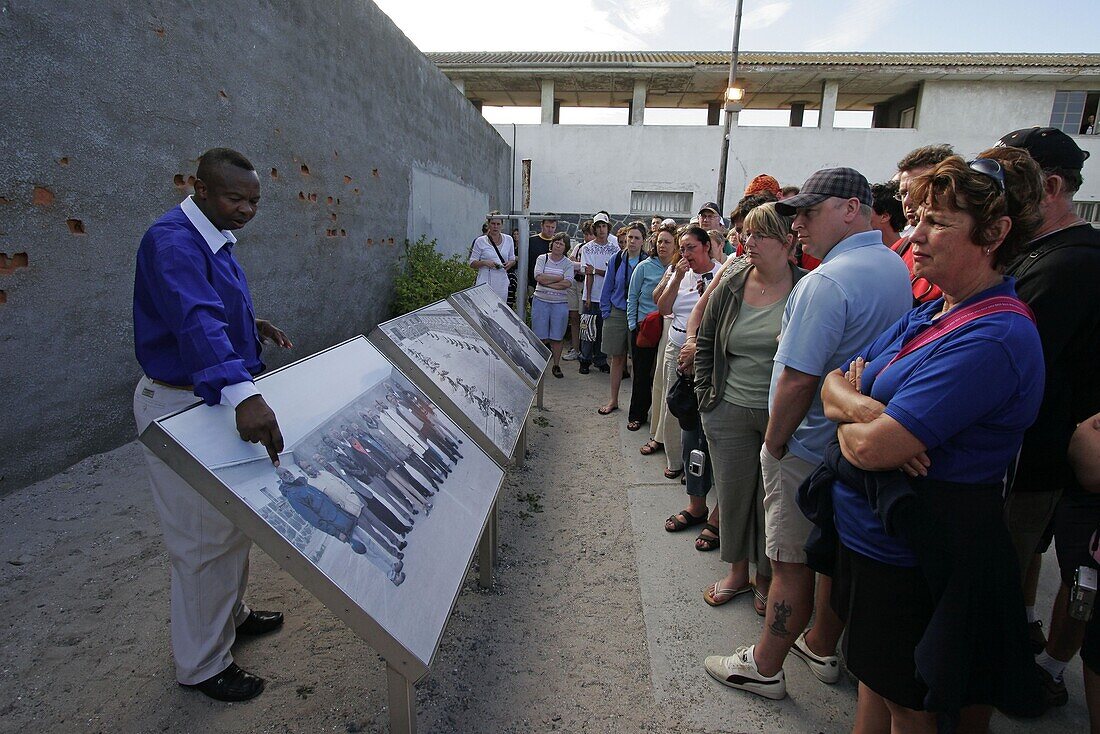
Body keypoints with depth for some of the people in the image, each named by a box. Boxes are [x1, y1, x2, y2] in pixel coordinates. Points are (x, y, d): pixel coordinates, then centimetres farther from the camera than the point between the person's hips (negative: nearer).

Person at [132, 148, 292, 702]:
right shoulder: (172, 241, -24)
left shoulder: (215, 239, 8)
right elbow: (195, 321, -42)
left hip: (219, 397, 10)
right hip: (179, 405, -10)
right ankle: (201, 665, 21)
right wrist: (243, 395, -55)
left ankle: (231, 615, 43)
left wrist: (249, 324, 13)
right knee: (203, 541, 2)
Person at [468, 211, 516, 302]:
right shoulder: (480, 241, 0)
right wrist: (485, 262, -17)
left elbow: (513, 260, 18)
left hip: (502, 284, 3)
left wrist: (509, 264, -5)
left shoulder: (508, 240, 9)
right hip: (485, 283, -3)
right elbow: (472, 263, 2)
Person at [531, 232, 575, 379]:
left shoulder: (568, 263, 4)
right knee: (540, 336, 1)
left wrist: (547, 282, -12)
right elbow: (539, 277, -11)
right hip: (541, 301, 0)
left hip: (560, 303, 0)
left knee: (557, 337, 3)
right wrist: (560, 278, -9)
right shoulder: (542, 259, 5)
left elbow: (568, 283, -11)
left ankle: (556, 365, 15)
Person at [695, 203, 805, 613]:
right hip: (730, 413, 3)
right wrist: (706, 394, 5)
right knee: (733, 491, 14)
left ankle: (766, 578, 32)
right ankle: (737, 571, 34)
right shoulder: (730, 288, 2)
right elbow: (705, 344, 11)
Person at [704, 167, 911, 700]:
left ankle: (764, 666, 22)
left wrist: (774, 442, -13)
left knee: (790, 562, 5)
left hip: (809, 450, -9)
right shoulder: (896, 268, 7)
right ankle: (822, 649, 40)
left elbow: (797, 380, -26)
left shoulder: (828, 281, -23)